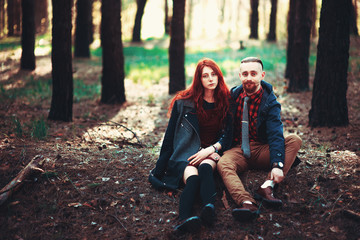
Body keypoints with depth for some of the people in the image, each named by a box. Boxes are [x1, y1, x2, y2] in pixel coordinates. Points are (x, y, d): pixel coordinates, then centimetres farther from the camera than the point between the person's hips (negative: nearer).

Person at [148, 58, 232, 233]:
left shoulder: (226, 102, 9)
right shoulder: (184, 102, 4)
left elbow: (228, 135, 7)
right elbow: (170, 135, 6)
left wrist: (211, 149, -13)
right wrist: (159, 170, 2)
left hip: (214, 151, 2)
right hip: (186, 151, -2)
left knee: (205, 167, -37)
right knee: (193, 177, -36)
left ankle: (209, 208, -64)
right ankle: (185, 218, -65)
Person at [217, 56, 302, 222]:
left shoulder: (270, 102, -4)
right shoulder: (233, 95, 5)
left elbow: (275, 135, -17)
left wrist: (277, 164, -32)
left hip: (262, 150, 0)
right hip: (238, 150, 0)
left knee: (295, 140, -24)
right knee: (223, 164, -33)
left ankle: (267, 187, -40)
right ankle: (247, 203, -56)